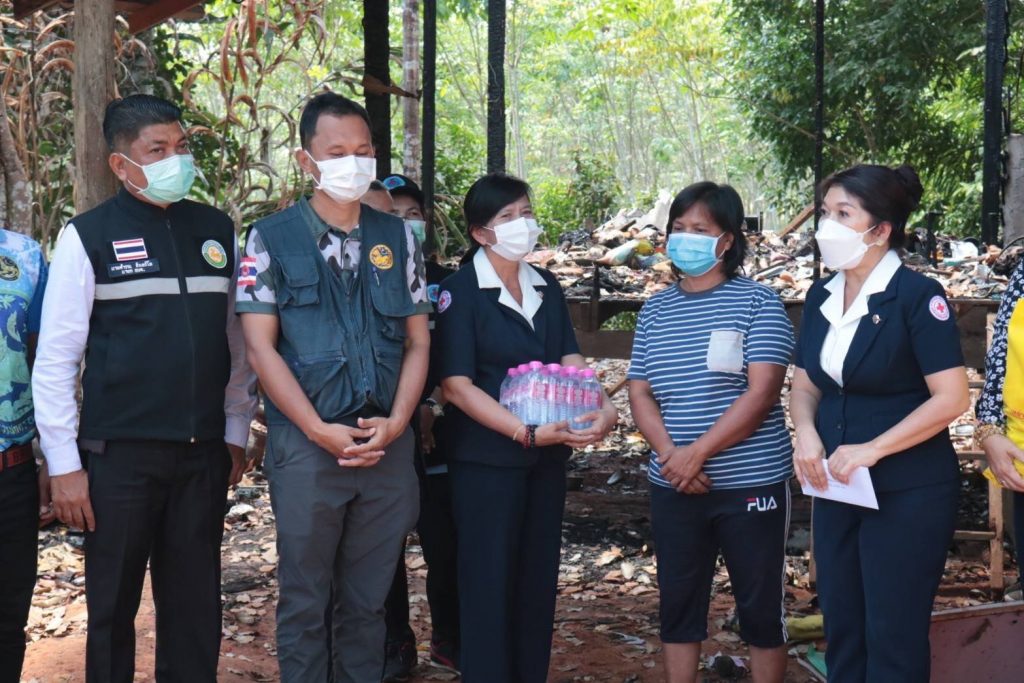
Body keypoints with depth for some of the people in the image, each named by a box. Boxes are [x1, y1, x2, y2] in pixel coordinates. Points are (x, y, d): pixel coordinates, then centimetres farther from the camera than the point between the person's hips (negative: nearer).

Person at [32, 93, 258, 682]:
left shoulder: (216, 231, 7)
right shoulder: (89, 237, -4)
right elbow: (55, 361, -5)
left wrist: (236, 433, 9)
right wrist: (64, 464, -7)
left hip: (203, 455, 3)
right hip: (120, 456, -3)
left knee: (196, 607, 10)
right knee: (113, 608, 8)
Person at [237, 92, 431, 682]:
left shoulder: (397, 237, 9)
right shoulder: (272, 239, 0)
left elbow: (418, 340, 9)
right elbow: (261, 346, -5)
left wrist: (395, 423, -6)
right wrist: (322, 431, -12)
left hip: (387, 444, 3)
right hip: (307, 445, -3)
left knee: (369, 599, 12)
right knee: (305, 601, 6)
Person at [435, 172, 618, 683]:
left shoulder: (547, 289, 9)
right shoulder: (461, 290, -10)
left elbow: (570, 364, 6)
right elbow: (457, 385, -16)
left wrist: (603, 407, -16)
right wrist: (528, 432, -24)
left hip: (547, 456, 6)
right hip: (485, 457, -6)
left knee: (539, 578, 12)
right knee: (490, 582, 1)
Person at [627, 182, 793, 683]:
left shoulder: (757, 302, -5)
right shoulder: (655, 309, 10)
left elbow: (761, 392, -14)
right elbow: (639, 392, 6)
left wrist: (698, 452, -19)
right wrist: (669, 454, -11)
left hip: (750, 483, -4)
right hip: (672, 486, 5)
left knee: (761, 605, 6)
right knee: (678, 604, 12)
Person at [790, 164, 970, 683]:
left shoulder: (917, 296, -14)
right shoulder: (820, 297, 6)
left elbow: (951, 398, -18)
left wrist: (871, 450, -22)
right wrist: (807, 433, -9)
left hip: (909, 493, -6)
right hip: (837, 489, 7)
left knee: (893, 637, 3)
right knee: (841, 628, 14)